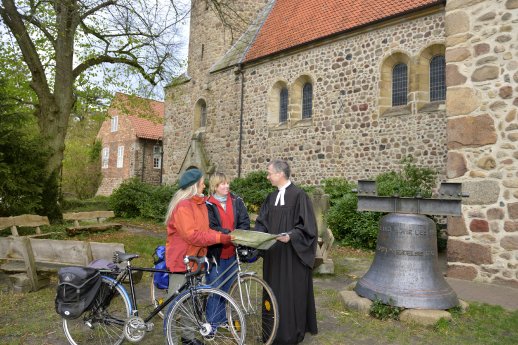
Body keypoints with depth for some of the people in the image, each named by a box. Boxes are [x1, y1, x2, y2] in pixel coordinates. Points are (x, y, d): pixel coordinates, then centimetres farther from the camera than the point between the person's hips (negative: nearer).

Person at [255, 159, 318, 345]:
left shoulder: (299, 195, -15)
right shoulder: (271, 197, 8)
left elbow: (306, 226, -15)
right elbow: (262, 222, 10)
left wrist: (290, 236, -27)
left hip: (292, 254, -7)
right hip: (273, 253, 7)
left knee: (291, 293, 4)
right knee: (274, 291, 15)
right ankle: (275, 329, 31)